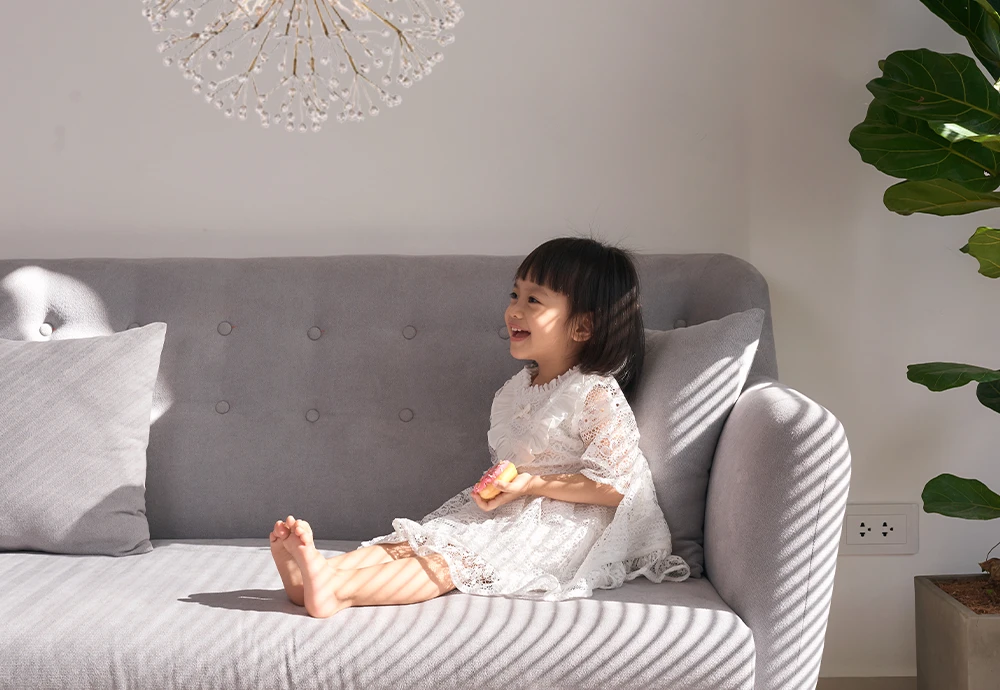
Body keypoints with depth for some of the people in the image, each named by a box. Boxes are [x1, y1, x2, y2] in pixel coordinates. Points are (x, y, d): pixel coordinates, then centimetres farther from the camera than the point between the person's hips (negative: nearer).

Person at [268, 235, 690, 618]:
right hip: (508, 513, 8)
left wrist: (529, 484, -19)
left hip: (562, 525, -8)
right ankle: (316, 572, -33)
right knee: (415, 540, -14)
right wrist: (493, 483, 4)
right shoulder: (511, 392, 13)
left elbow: (616, 484, -19)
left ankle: (337, 590, -44)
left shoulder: (596, 396, -13)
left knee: (454, 556, -27)